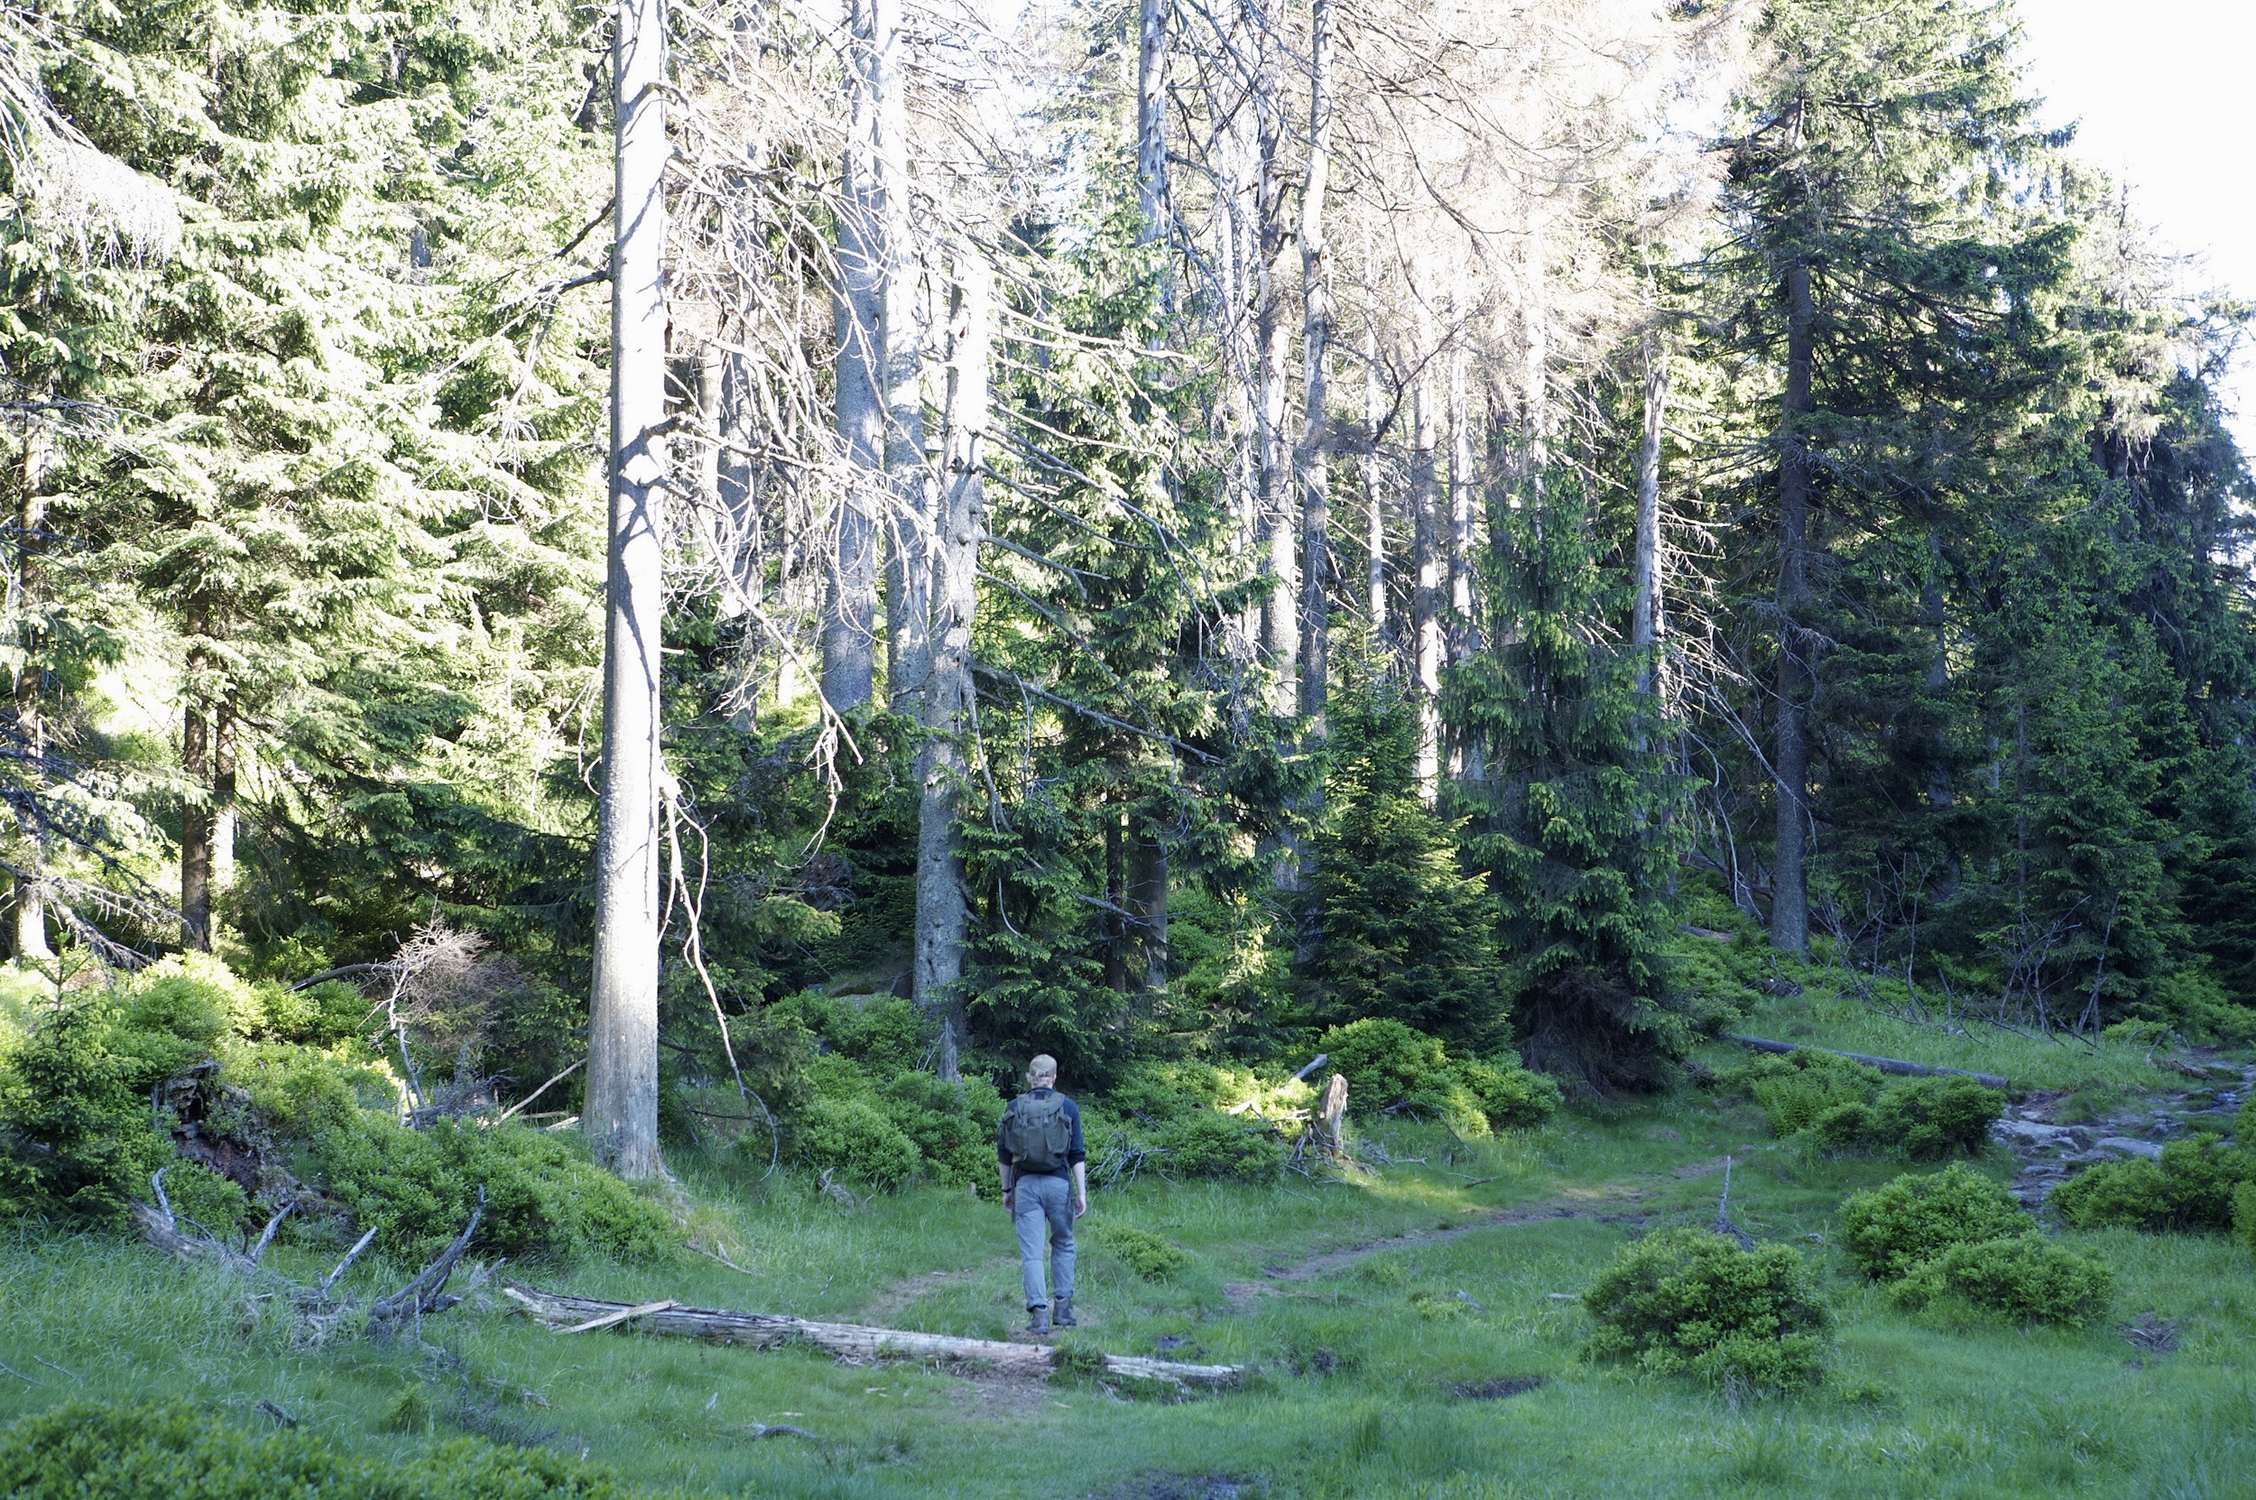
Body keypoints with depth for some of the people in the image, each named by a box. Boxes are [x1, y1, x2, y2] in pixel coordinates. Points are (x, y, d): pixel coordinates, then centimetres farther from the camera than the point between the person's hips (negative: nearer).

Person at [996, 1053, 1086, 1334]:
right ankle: (1063, 1307, 15)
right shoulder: (1067, 1107, 1)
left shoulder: (1015, 1107, 5)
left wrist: (1006, 1189, 16)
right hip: (1058, 1183, 0)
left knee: (1031, 1252, 0)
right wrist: (1082, 1192, 0)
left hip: (1025, 1184, 0)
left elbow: (1003, 1154, 7)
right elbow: (1077, 1154, -2)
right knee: (1063, 1245, 18)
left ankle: (1038, 1312, -8)